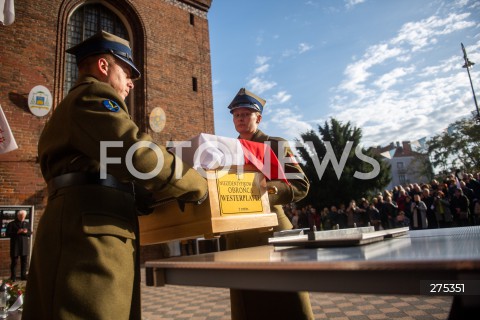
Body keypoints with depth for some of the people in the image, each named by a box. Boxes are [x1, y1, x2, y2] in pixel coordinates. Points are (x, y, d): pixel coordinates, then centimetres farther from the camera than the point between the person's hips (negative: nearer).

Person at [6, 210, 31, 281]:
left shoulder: (27, 224, 10)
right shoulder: (11, 224, -2)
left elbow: (30, 233, 9)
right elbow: (7, 234, -8)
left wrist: (26, 232, -13)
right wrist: (17, 232, -20)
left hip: (24, 246, 4)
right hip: (15, 246, -4)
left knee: (24, 262, 8)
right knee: (14, 262, 3)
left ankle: (23, 275, 17)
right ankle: (13, 277, 14)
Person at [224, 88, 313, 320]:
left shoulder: (276, 145, 2)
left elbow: (301, 185, -6)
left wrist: (270, 189, -23)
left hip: (272, 228, -3)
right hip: (239, 236, 4)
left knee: (286, 300, 5)